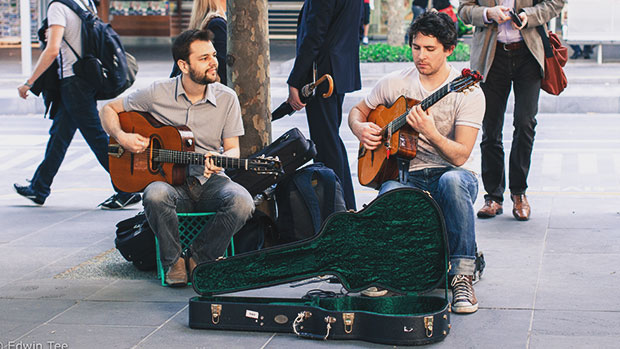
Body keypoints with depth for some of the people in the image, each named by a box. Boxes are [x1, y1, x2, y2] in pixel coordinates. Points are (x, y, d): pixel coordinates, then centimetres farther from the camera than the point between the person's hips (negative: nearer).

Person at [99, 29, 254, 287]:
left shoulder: (227, 98, 1)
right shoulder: (157, 94, -2)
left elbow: (233, 149, 5)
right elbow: (108, 110, 10)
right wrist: (121, 137, -10)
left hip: (209, 182, 1)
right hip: (171, 181, -1)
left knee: (241, 202, -31)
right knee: (155, 195, -37)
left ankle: (198, 258, -7)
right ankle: (174, 262, -12)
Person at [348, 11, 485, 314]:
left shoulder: (468, 93, -8)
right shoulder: (395, 83, 4)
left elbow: (460, 156, -16)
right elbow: (357, 111, 21)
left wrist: (430, 132, -33)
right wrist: (360, 128, -3)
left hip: (451, 174, -2)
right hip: (405, 173, 2)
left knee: (453, 181, -40)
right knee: (389, 195, -36)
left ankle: (462, 276, -32)